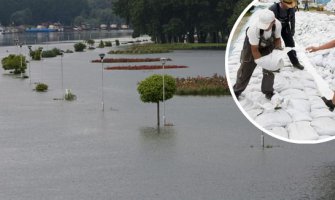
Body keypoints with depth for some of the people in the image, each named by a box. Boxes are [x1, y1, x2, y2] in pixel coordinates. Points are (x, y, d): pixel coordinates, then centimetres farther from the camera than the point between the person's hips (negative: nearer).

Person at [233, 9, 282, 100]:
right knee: (246, 69, 7)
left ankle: (268, 92, 22)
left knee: (270, 70, 1)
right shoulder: (253, 29, -43)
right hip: (252, 45, -3)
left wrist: (279, 49, -27)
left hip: (268, 46, 3)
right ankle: (237, 91, 28)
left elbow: (277, 38, -9)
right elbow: (254, 50, -32)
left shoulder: (277, 25, -31)